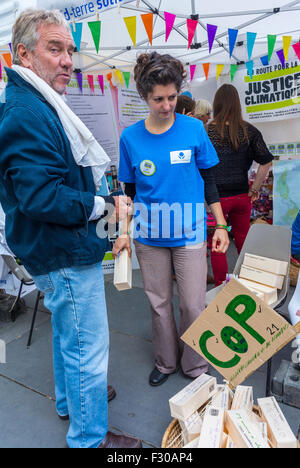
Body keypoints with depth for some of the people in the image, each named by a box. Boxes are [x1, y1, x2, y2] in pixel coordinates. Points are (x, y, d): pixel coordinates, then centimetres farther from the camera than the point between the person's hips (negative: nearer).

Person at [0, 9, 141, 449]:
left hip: (60, 252, 11)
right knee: (89, 350, 4)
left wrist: (99, 197, 7)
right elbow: (41, 196, -28)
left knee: (67, 333, 26)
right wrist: (104, 207, -18)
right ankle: (89, 437, 26)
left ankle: (70, 401, 49)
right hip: (66, 255, -11)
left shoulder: (39, 107, 14)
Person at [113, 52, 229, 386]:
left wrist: (220, 225, 2)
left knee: (193, 305, 5)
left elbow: (208, 180, 3)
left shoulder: (194, 129, -3)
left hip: (189, 233, -1)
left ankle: (196, 367, 31)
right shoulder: (130, 137, -1)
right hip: (149, 235, 2)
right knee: (159, 302, 14)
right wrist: (125, 231, -2)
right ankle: (166, 362, 38)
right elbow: (129, 191, 6)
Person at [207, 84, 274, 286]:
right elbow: (266, 162, -3)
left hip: (216, 197, -3)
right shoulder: (249, 130, 0)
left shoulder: (207, 131, -9)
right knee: (244, 242, 19)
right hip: (242, 196, 4)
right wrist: (255, 189, 4)